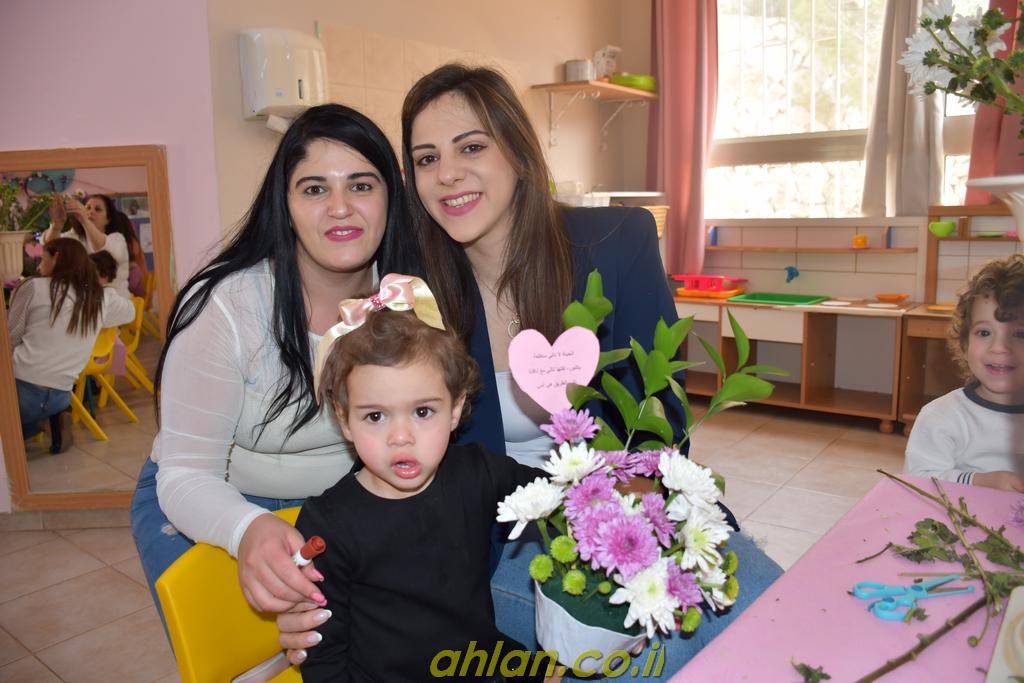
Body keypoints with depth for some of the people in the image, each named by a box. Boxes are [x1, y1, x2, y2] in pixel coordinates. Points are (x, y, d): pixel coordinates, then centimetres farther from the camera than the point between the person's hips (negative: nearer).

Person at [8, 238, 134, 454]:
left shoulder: (33, 287, -5)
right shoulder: (102, 298, 4)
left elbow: (10, 340, 2)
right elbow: (130, 311, 27)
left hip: (22, 387, -4)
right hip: (60, 396, 4)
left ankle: (27, 426, -1)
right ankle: (54, 420, 7)